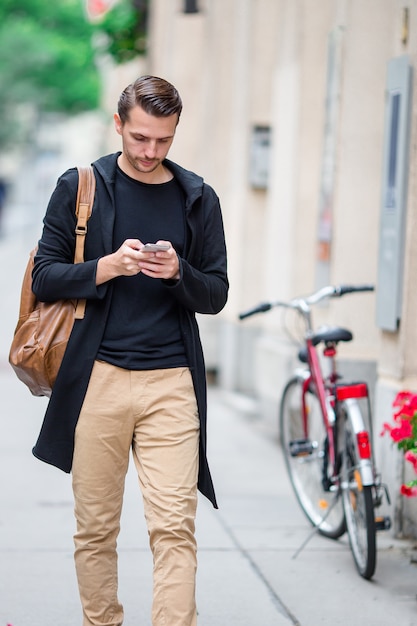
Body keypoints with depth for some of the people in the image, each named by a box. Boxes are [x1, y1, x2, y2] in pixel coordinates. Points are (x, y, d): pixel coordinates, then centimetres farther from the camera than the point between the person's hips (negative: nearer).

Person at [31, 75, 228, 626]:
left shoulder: (198, 199, 11)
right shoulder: (80, 187, 6)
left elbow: (216, 295, 12)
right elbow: (45, 277, 3)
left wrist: (179, 272, -9)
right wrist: (109, 267, -13)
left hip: (172, 382, 0)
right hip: (97, 378, 0)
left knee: (174, 527, -8)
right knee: (95, 528, 5)